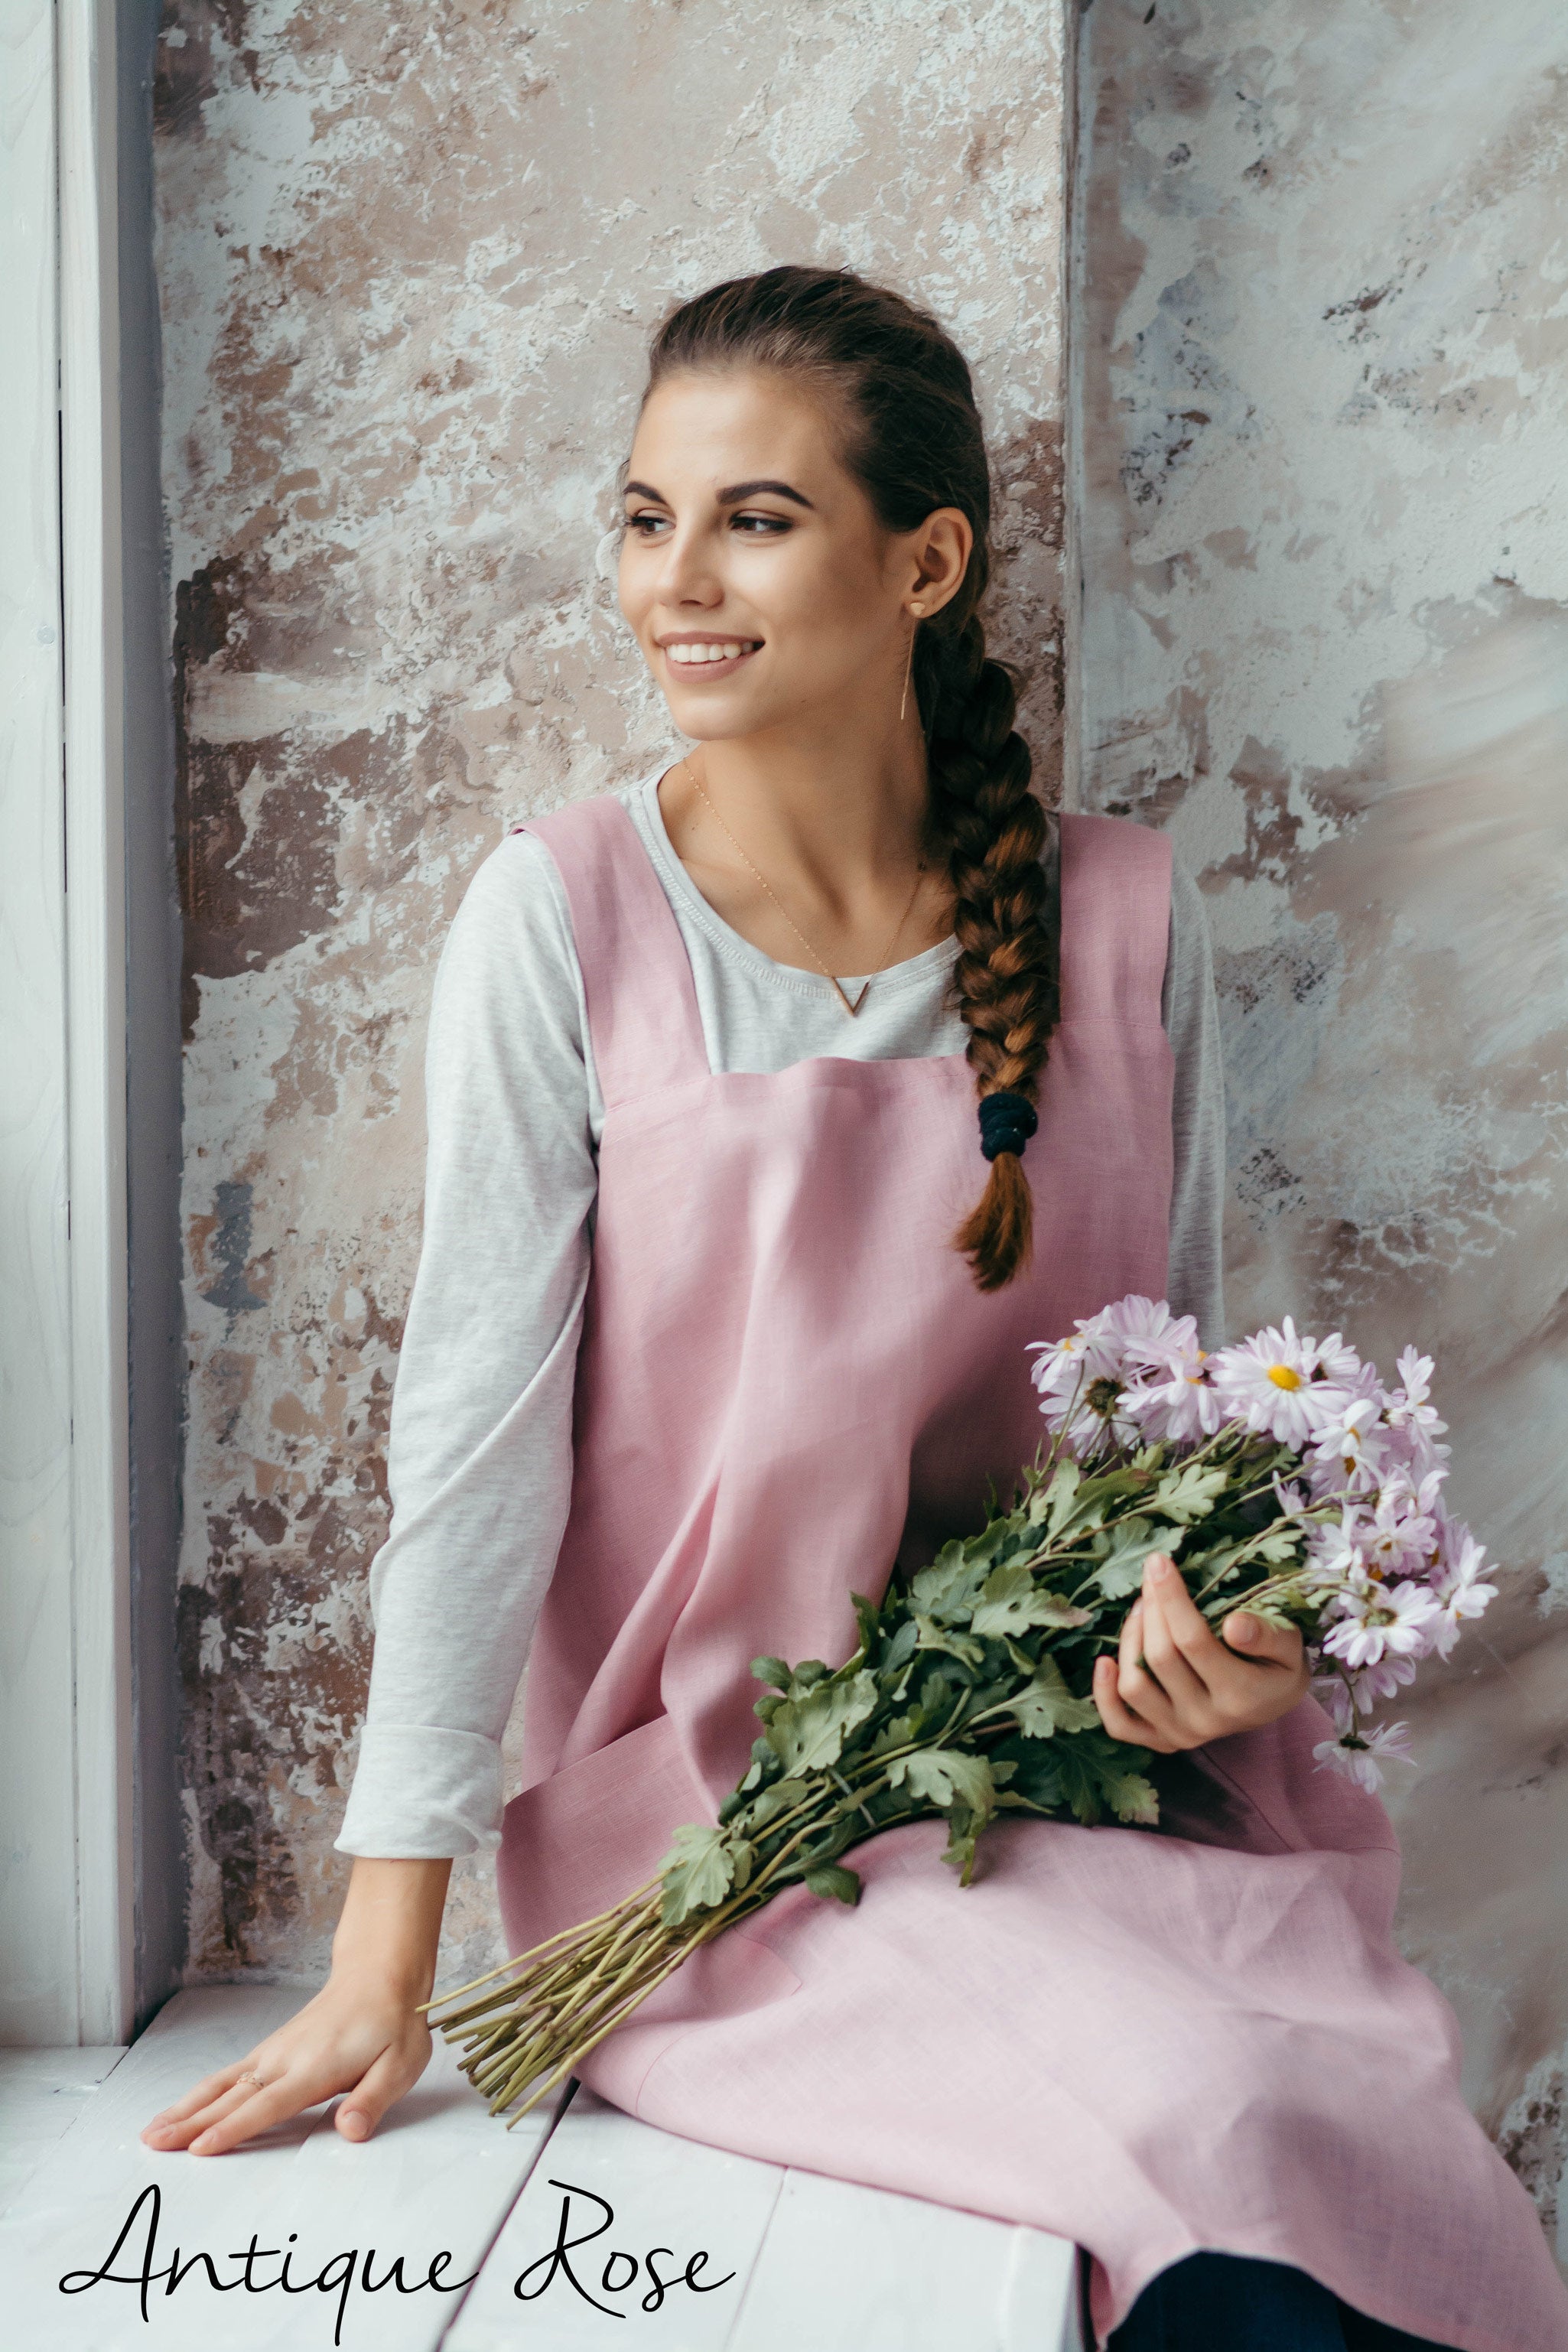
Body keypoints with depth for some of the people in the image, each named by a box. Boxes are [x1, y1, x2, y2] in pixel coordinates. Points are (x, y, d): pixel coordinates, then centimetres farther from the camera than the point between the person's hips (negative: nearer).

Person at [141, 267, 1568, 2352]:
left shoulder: (1123, 919, 0)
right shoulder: (567, 918, -7)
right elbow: (479, 1432, -8)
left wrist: (1223, 1632, -11)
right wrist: (386, 1954, -8)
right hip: (709, 1799, -2)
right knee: (1231, 2129, -25)